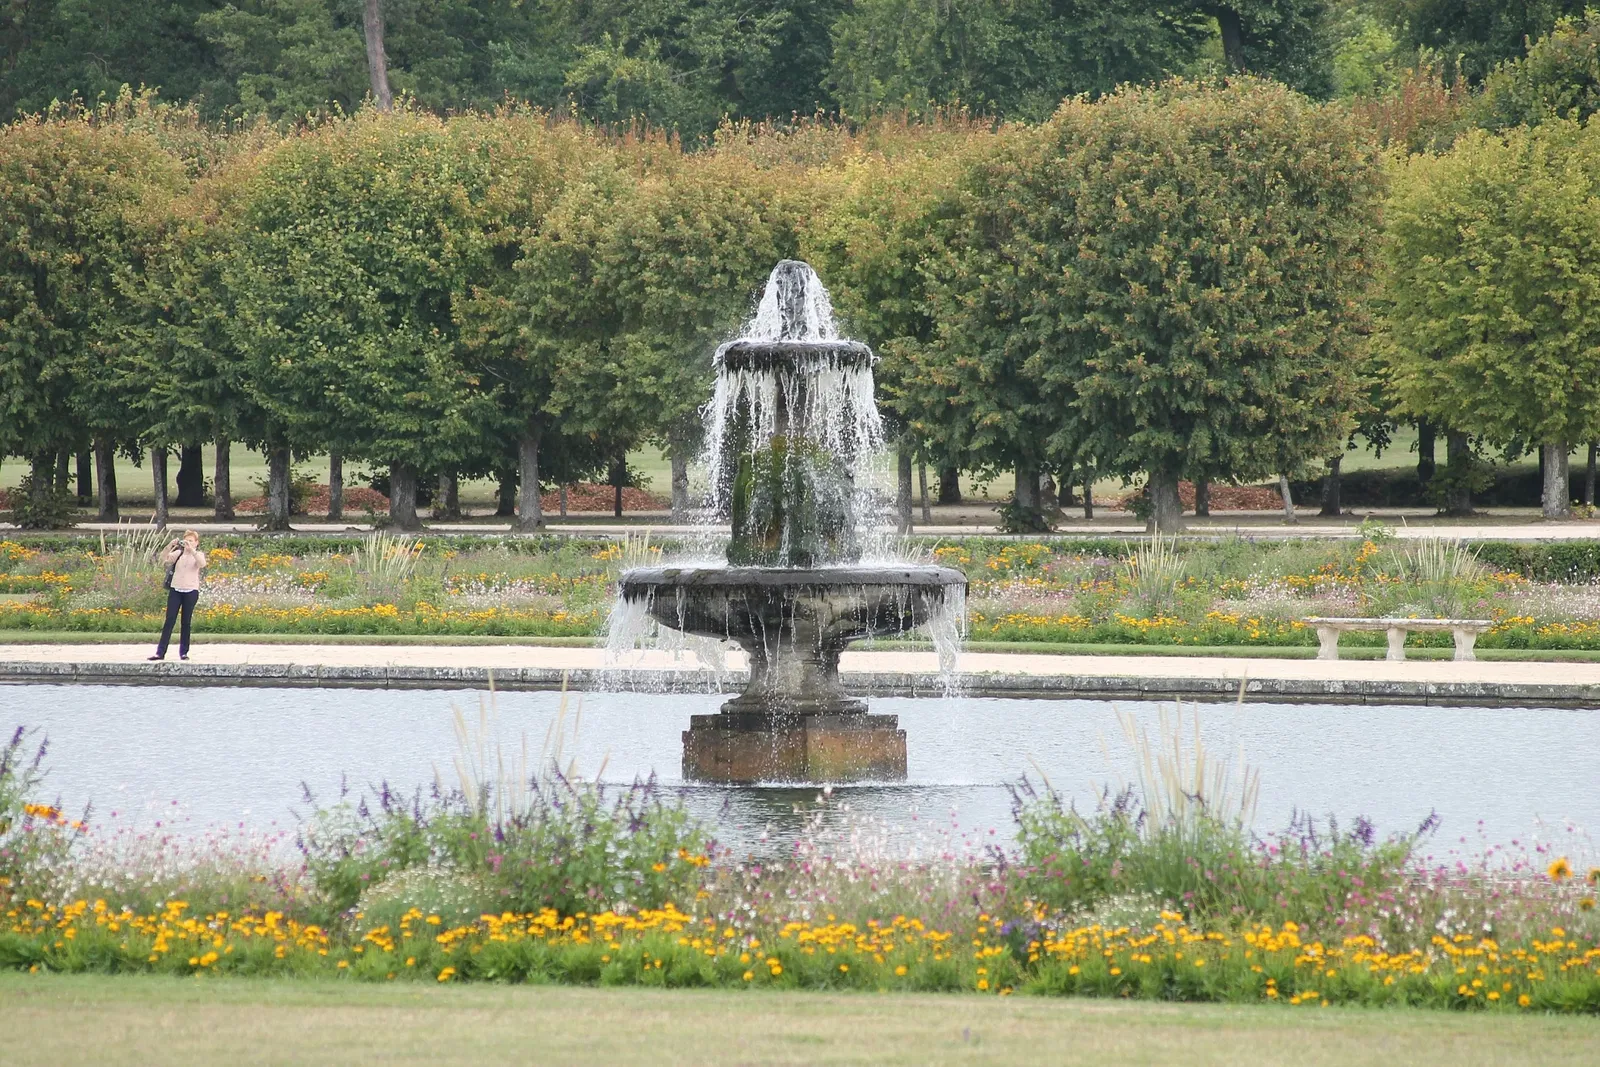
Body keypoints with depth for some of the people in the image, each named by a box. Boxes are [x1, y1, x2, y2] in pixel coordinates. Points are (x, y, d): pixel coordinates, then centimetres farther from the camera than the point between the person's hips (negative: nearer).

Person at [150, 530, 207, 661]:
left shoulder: (198, 555, 3)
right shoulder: (178, 553, 8)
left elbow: (202, 564, -20)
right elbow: (164, 559, -5)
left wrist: (191, 550, -27)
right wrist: (170, 546, -19)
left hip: (191, 591, -2)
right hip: (175, 590, 2)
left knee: (186, 622, 3)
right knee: (169, 620, -3)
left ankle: (184, 652, 11)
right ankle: (160, 652, -5)